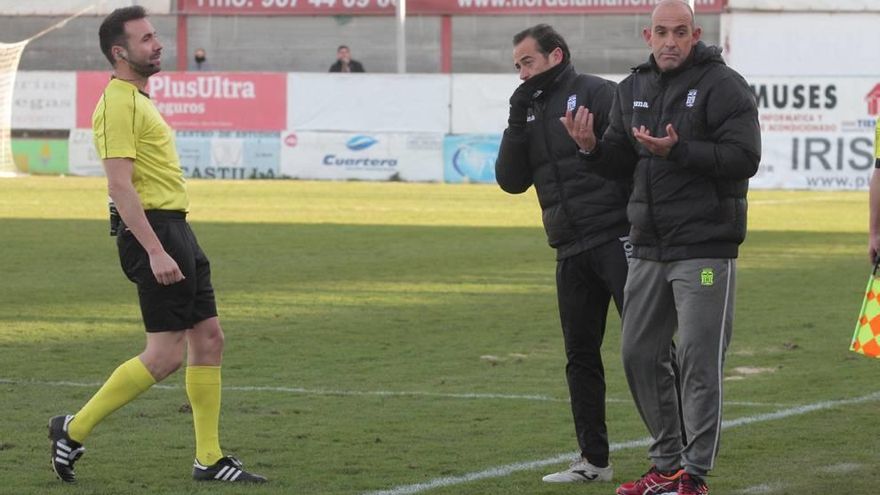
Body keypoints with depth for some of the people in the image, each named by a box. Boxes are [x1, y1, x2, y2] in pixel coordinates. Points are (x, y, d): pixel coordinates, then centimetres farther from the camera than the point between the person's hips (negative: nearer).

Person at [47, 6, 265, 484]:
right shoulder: (118, 104, -14)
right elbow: (120, 185, -22)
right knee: (165, 353, -10)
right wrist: (155, 251, -26)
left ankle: (209, 459, 10)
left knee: (209, 339, 7)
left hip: (174, 230, 10)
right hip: (152, 230, -10)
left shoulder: (137, 100, 18)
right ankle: (74, 429, 0)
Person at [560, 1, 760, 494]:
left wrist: (677, 151, -26)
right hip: (649, 249, 7)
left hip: (705, 247, -7)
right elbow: (620, 161, 15)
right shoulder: (633, 89, 13)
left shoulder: (723, 85, -9)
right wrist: (592, 147, -7)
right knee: (640, 355, 11)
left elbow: (744, 157, -18)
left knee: (699, 361, -5)